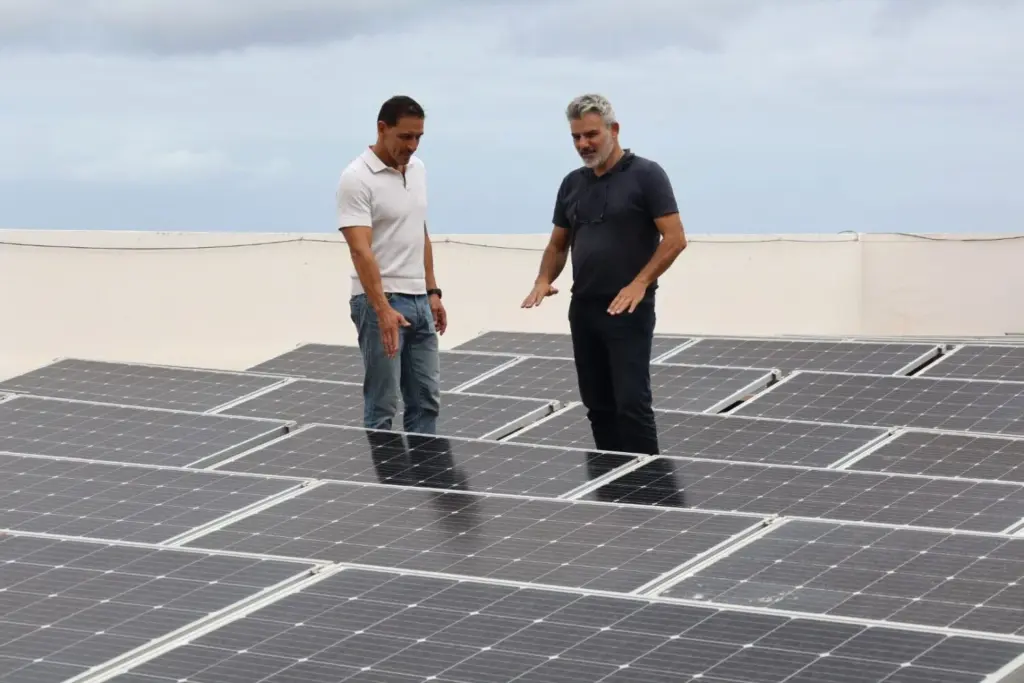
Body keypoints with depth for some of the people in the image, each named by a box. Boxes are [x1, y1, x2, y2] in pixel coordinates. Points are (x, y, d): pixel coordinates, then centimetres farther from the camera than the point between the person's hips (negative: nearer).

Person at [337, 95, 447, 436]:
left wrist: (432, 292, 16)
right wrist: (382, 310, -32)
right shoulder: (357, 178, -16)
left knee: (426, 400, 11)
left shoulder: (417, 169, 9)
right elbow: (361, 250, -24)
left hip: (418, 302, 8)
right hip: (381, 304, -8)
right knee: (382, 407, -2)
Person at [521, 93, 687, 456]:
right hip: (583, 308, 6)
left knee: (632, 402, -11)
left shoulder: (646, 175, -7)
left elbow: (675, 238, -11)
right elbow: (558, 244, 19)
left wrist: (640, 283, -22)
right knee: (598, 403, 9)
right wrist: (544, 280, -1)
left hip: (628, 309, -6)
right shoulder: (572, 184, 12)